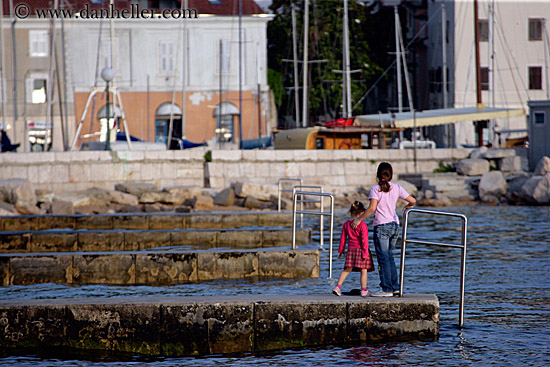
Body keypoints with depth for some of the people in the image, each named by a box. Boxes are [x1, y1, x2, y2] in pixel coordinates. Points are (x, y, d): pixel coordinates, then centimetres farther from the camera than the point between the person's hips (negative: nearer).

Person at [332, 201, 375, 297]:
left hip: (351, 250, 5)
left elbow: (343, 239, 12)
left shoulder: (346, 224, 5)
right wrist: (365, 253, -12)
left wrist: (340, 250, 21)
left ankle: (338, 287, 0)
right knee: (363, 270, 3)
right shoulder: (362, 225, -10)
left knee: (347, 269, 8)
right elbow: (364, 240, -14)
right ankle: (364, 290, 6)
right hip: (360, 249, -5)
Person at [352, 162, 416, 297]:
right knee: (389, 257, 16)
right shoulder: (397, 188, 5)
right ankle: (395, 287, 17)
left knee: (383, 258, -2)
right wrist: (408, 207, 29)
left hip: (382, 226, -6)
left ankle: (387, 289, -3)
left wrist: (359, 219, -11)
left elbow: (371, 208, -20)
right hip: (394, 225, 6)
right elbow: (413, 201, 6)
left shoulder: (376, 189, -10)